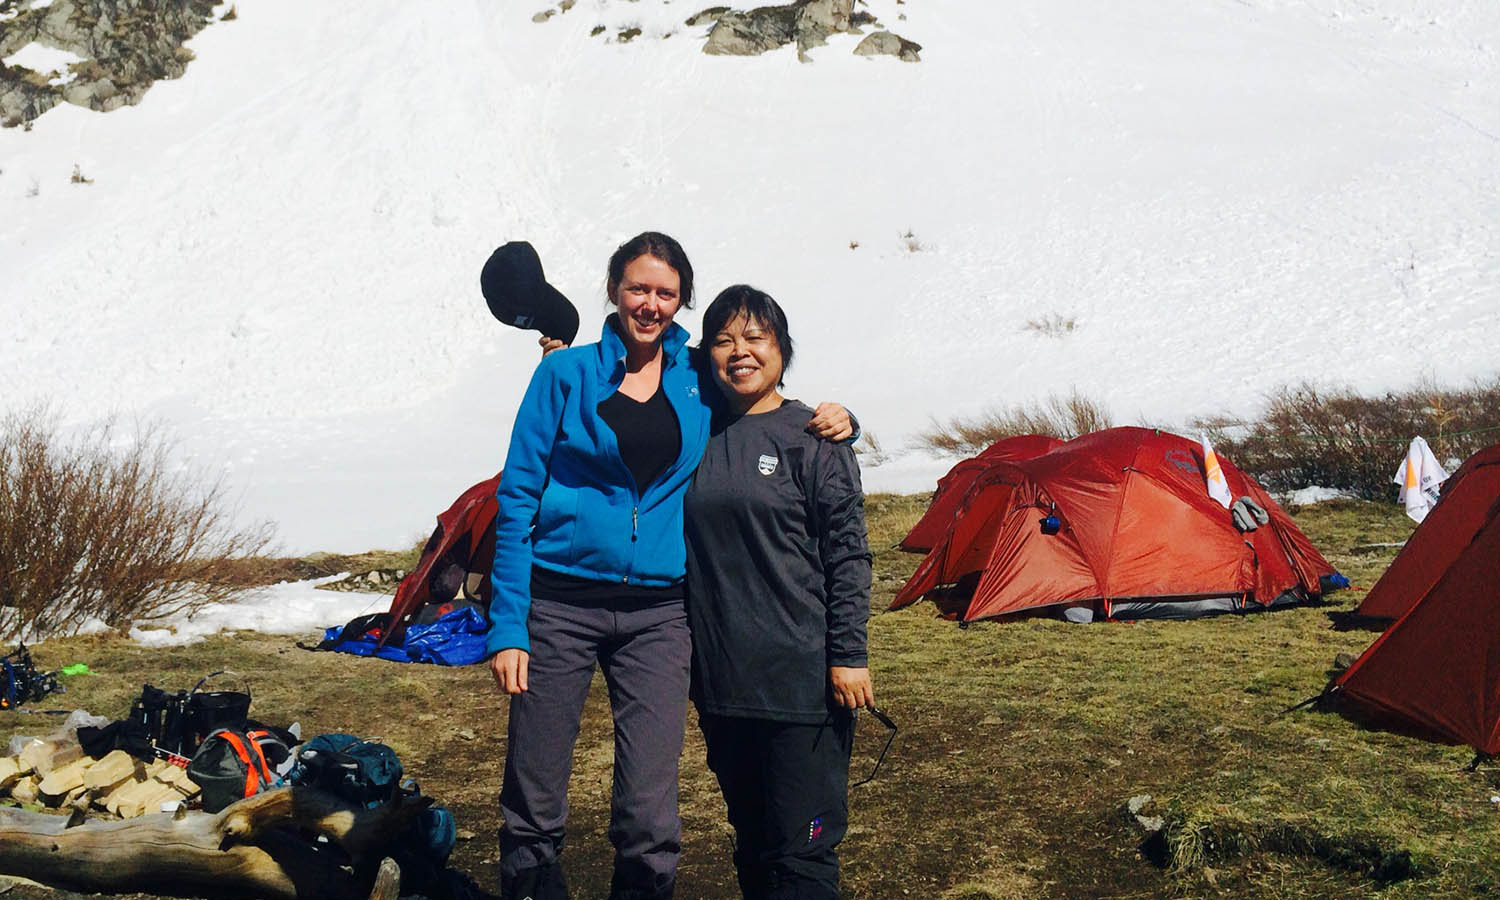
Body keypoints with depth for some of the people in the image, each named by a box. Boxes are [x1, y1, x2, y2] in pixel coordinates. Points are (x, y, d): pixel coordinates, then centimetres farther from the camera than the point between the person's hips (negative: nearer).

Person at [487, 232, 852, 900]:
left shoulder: (700, 382, 8)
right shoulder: (567, 373, 1)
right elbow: (517, 496, -1)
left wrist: (830, 422, -2)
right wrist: (507, 625, -7)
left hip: (656, 613, 2)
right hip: (560, 603, -1)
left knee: (650, 815, -2)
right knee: (534, 811, 5)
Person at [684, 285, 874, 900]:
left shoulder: (811, 438, -4)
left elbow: (848, 555, -6)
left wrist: (848, 655, -10)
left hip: (801, 681, -5)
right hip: (719, 682, 5)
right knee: (751, 843, 16)